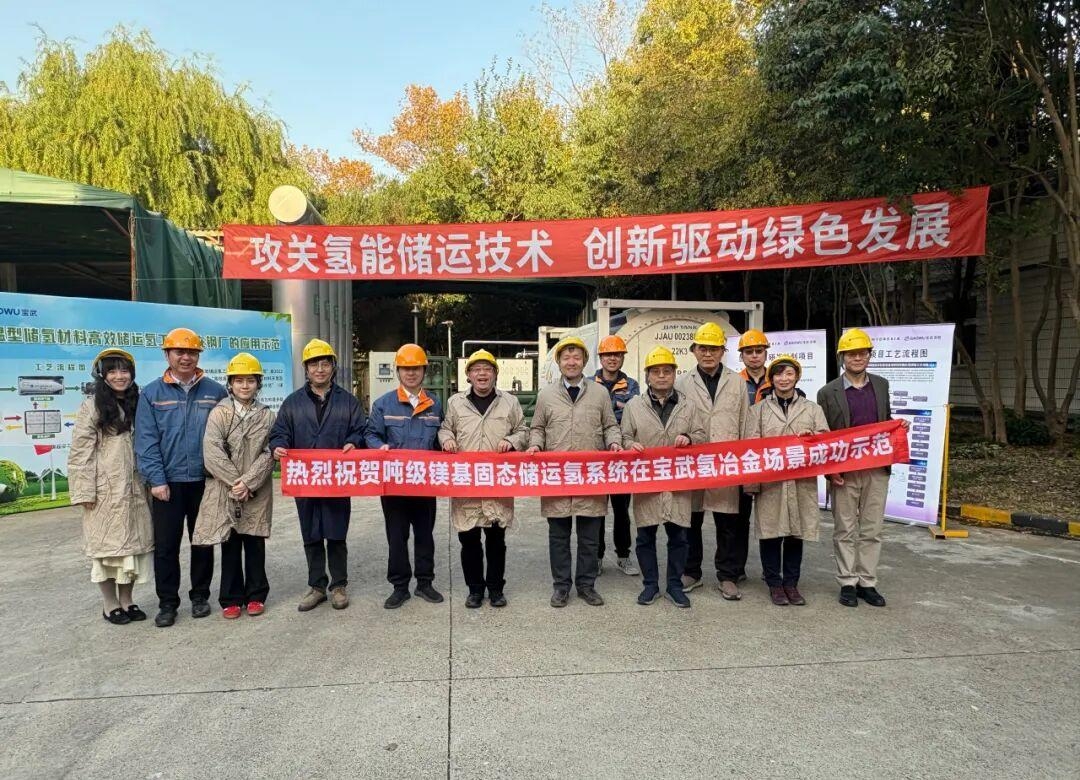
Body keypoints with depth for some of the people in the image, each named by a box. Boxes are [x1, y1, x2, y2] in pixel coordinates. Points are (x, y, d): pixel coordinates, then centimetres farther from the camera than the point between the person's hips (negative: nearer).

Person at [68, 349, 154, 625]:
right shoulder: (92, 406, -4)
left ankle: (126, 600, 20)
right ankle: (110, 604, 15)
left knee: (133, 541, 8)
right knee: (106, 542, 3)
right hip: (105, 489, -4)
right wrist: (86, 491, -13)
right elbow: (81, 450, -8)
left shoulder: (136, 405, 10)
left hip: (133, 488, 5)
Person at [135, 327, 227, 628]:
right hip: (167, 482, 0)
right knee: (165, 545, 6)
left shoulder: (215, 392, 3)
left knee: (203, 542, 11)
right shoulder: (151, 394, 2)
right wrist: (156, 479, -11)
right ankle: (167, 603, 19)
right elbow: (146, 441, -3)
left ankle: (200, 596, 26)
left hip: (204, 481, 1)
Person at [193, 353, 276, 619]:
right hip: (225, 491, -1)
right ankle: (231, 598, 19)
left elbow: (269, 454, -2)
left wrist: (248, 482, -13)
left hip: (258, 492, 1)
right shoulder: (219, 413, -1)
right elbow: (212, 454, -10)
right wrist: (236, 482, -14)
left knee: (255, 543, 9)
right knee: (230, 545, 7)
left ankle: (256, 595, 21)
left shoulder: (267, 415, 4)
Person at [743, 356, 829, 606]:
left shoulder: (813, 409, 13)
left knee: (796, 532, 8)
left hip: (802, 480, 2)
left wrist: (812, 438, -15)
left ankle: (791, 582, 21)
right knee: (771, 531, 2)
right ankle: (774, 583, 16)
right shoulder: (758, 409, 8)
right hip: (769, 481, -2)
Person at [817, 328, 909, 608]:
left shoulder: (881, 385, 9)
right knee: (845, 530, 6)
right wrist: (829, 470, -10)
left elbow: (886, 422, 19)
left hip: (877, 469, 3)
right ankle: (847, 583, 16)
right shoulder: (828, 393, -2)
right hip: (844, 472, -3)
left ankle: (867, 582, 19)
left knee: (872, 530, 8)